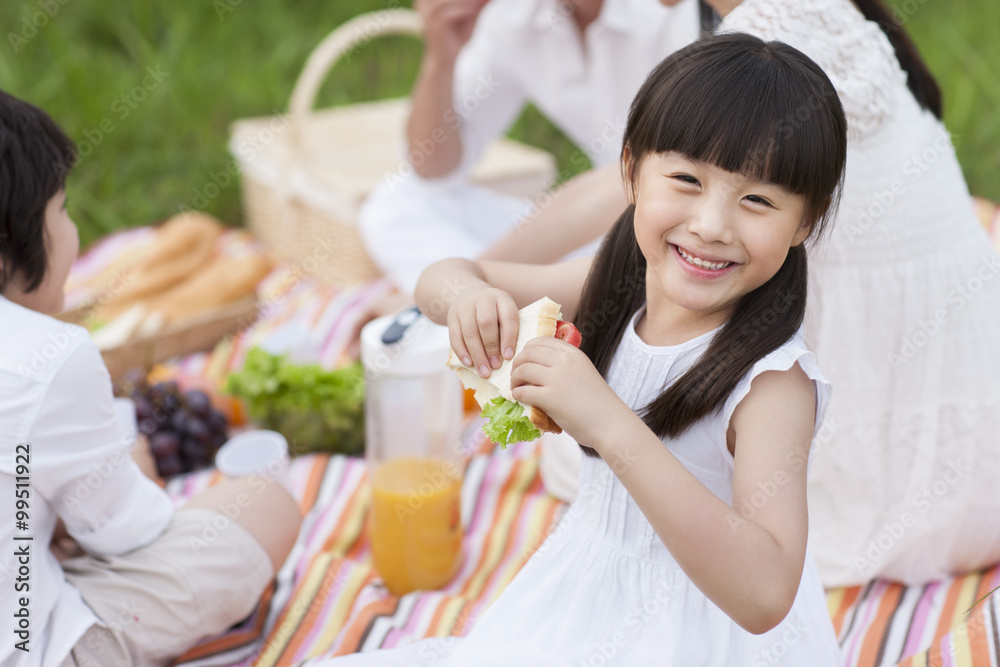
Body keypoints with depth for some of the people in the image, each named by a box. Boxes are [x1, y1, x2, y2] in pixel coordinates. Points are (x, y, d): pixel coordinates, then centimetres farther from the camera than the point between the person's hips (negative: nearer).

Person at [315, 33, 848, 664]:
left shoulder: (772, 380, -28)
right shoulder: (617, 283, -8)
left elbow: (763, 594, -39)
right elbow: (446, 275, 4)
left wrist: (613, 430, -45)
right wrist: (469, 296, -22)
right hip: (587, 596, 6)